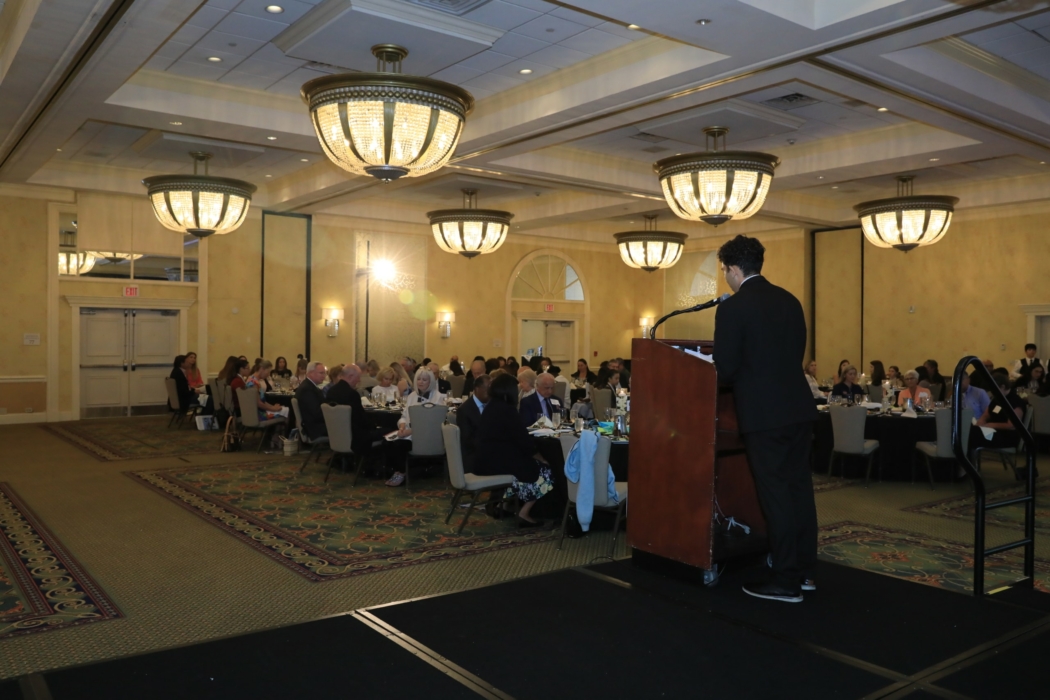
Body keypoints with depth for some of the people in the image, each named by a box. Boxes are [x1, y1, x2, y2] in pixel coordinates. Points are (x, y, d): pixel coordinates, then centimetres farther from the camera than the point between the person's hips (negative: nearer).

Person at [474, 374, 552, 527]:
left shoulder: (490, 407, 14)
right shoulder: (506, 409, -14)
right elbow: (522, 438, -12)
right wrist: (540, 456, 1)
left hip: (486, 460, 9)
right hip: (497, 461, -9)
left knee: (530, 462, 23)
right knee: (543, 470, 3)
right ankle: (524, 514, 3)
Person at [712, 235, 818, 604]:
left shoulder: (732, 308, -12)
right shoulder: (790, 300, 9)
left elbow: (725, 368, -10)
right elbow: (798, 353, 14)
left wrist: (741, 382, 11)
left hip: (764, 412, -7)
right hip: (799, 407, 7)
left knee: (775, 493, 0)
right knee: (799, 487, 14)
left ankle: (786, 581, 8)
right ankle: (804, 570, 25)